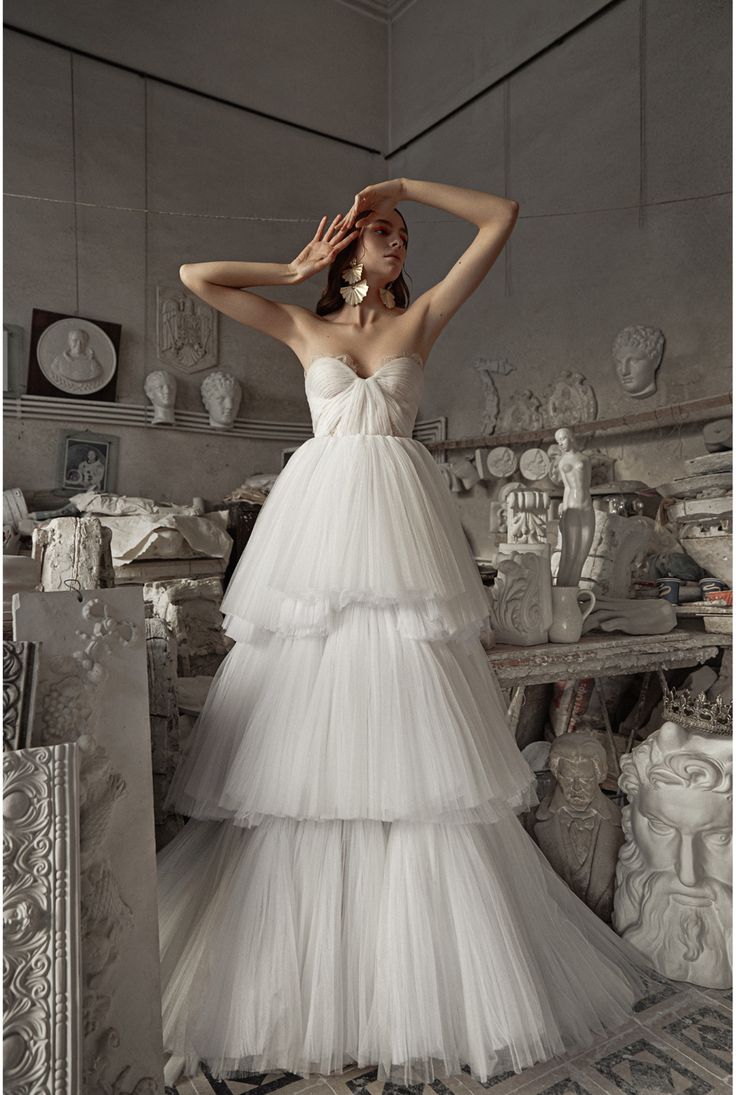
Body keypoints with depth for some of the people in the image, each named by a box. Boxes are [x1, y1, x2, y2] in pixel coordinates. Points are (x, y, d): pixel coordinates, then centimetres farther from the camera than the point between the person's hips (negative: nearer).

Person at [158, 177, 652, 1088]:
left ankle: (425, 975, 8)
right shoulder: (304, 327, 18)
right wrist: (295, 270, 21)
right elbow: (195, 276, 19)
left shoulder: (421, 318, 17)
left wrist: (404, 185, 21)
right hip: (317, 515, 1)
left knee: (407, 730, -4)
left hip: (398, 520, 0)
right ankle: (300, 970, 13)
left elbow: (501, 218, 19)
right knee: (306, 731, -1)